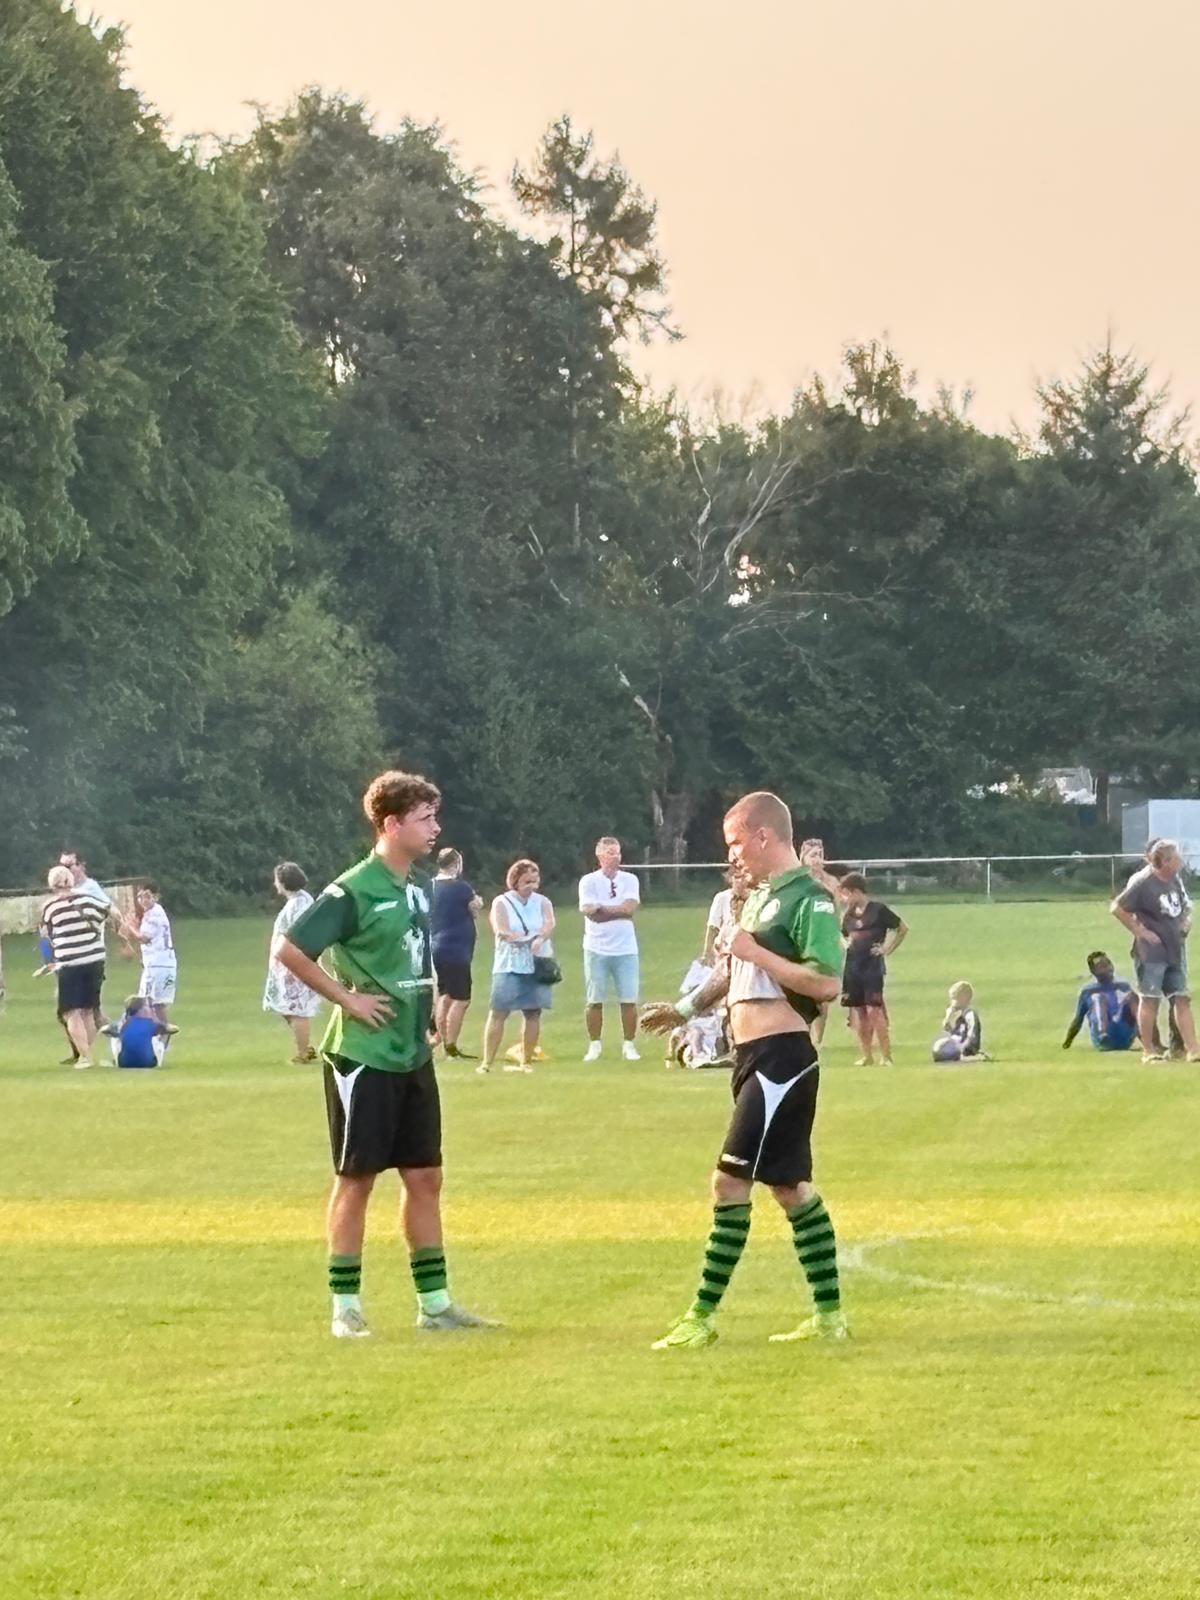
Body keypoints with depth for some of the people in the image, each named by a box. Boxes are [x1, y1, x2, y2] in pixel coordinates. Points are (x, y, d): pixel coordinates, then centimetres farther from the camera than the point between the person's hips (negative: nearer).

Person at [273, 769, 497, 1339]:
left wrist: (426, 1010, 13)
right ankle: (345, 1308, 7)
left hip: (413, 1056, 8)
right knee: (356, 1179, -1)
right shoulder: (354, 891, -15)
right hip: (364, 1056, -8)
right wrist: (346, 997, -15)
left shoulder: (419, 886, 9)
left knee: (424, 1176, 10)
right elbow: (287, 949, -18)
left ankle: (435, 1304, 16)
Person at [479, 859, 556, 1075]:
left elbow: (549, 924, -10)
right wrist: (534, 936, -10)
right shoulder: (502, 903, 2)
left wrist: (539, 940, -30)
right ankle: (487, 1061, -7)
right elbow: (502, 932, -12)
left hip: (537, 966, 3)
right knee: (498, 1012, -7)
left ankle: (526, 1061, 11)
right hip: (509, 966, -3)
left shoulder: (542, 903, 10)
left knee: (533, 1013, 2)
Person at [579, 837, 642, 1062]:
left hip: (626, 950, 1)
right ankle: (594, 1045, 11)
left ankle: (629, 1044, 8)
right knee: (595, 1001, 2)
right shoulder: (588, 882, 1)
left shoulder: (630, 880, 7)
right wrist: (618, 910, -13)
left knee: (629, 1001, -1)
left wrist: (602, 909, -8)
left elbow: (630, 908, -9)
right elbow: (591, 913, -12)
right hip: (597, 950, -1)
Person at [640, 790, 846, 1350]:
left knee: (731, 1182, -9)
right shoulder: (761, 896, 16)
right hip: (753, 1057, 10)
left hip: (782, 1057, -10)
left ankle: (703, 1316, -7)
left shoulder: (808, 899, -14)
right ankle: (829, 1315, 17)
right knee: (790, 1186, 12)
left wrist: (754, 951, -21)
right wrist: (687, 1008, 31)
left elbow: (826, 982, -25)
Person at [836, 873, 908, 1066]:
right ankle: (867, 1056, 12)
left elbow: (903, 928, 0)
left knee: (874, 1010, -11)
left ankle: (886, 1056, -6)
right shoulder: (849, 914, 11)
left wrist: (887, 949, -3)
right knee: (858, 1013, 5)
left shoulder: (878, 909, -7)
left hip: (873, 966, -6)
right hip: (852, 968, 6)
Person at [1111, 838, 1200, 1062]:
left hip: (1175, 949, 7)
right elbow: (1117, 908, -16)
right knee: (1150, 999, -3)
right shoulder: (1142, 882, -16)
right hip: (1151, 951, -7)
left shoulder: (1175, 880, 7)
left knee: (1182, 999, 4)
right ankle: (1148, 1050, 5)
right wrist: (1140, 931, -15)